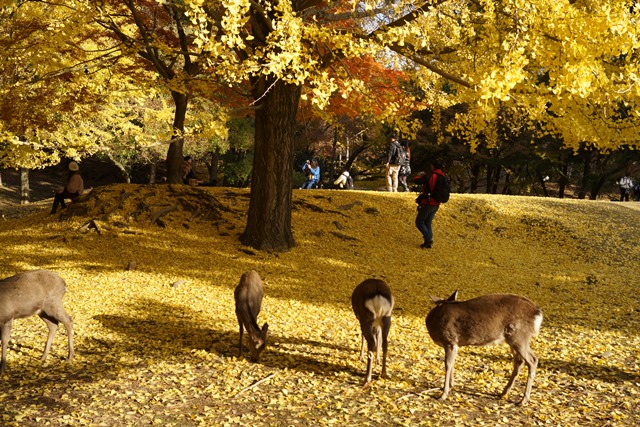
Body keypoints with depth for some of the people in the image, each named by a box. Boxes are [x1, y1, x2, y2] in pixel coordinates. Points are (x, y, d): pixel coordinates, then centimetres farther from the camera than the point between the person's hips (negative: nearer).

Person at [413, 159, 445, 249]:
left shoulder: (430, 176, -15)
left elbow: (416, 180, -14)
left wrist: (419, 176, 12)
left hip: (428, 204, -7)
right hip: (436, 205, 7)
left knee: (419, 222, 4)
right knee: (428, 223, 16)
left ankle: (428, 239, -8)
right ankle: (428, 242, 12)